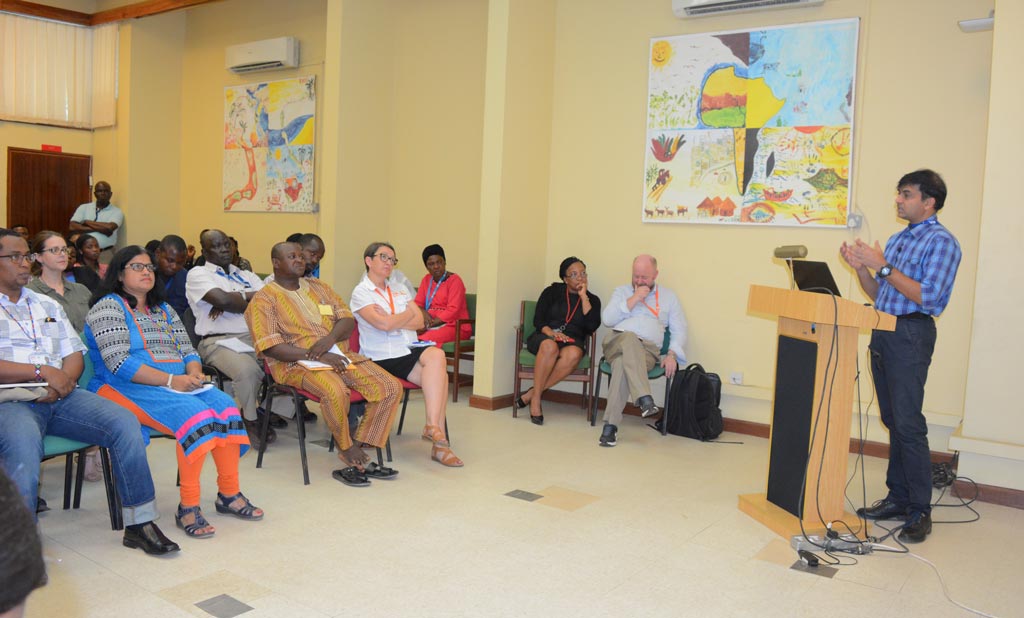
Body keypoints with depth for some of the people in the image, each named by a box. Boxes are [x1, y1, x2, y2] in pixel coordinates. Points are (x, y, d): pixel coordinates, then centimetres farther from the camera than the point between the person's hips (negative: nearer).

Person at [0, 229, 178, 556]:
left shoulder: (47, 305, 23)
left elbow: (75, 356, 17)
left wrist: (64, 380, -6)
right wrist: (42, 372, -13)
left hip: (61, 395, 5)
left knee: (124, 421, -19)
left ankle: (139, 523, -14)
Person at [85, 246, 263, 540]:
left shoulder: (164, 310, 23)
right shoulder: (108, 307, -1)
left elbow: (189, 352, 18)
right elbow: (118, 363, -14)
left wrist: (193, 374, -6)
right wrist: (170, 381, -19)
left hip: (180, 385, 7)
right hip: (127, 388, -7)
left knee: (225, 406, -22)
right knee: (195, 415, -33)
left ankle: (229, 493, -15)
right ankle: (188, 505, -25)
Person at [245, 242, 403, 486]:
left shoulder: (317, 286, 22)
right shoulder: (264, 299, 3)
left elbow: (347, 320, 14)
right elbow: (270, 347, -10)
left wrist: (329, 339, -10)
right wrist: (317, 356, -19)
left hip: (340, 355, 6)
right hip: (297, 363, -6)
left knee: (391, 387, -13)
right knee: (335, 390, -37)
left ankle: (357, 450, -8)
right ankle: (347, 451, -13)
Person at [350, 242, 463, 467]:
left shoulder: (400, 290, 23)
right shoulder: (361, 292, 3)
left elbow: (420, 322, 9)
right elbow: (384, 324, -14)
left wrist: (391, 320, -6)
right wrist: (408, 314, 4)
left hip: (410, 349, 6)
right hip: (383, 357, -6)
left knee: (437, 355, -30)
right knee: (439, 374, -28)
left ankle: (433, 427, -29)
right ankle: (438, 436, -25)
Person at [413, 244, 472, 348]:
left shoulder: (454, 280, -4)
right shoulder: (426, 279, 16)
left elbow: (453, 310, -13)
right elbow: (417, 303, 14)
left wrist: (429, 325, -20)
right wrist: (424, 314, -11)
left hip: (455, 325, -6)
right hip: (431, 325, 6)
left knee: (426, 339, -35)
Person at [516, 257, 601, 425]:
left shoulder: (592, 300, 14)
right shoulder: (552, 292, 12)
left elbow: (592, 326, -4)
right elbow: (538, 320, 4)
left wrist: (583, 296, -2)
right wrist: (550, 332, -16)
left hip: (572, 341, 1)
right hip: (545, 337, -1)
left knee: (573, 354, -38)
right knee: (550, 346, -39)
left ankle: (531, 393, -31)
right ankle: (535, 399, -31)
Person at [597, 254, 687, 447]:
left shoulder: (669, 296, 20)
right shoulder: (622, 291, 22)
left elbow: (679, 330, 13)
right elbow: (607, 319, 6)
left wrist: (672, 354, -5)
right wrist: (633, 299, 0)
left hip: (647, 350, 0)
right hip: (616, 341, 0)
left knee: (621, 364, -36)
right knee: (629, 337, -39)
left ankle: (611, 425, -38)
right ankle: (644, 399, -50)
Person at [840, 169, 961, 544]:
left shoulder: (941, 242, -7)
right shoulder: (897, 239, 18)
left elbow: (928, 296, -18)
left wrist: (883, 267, -18)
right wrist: (861, 267, 3)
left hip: (910, 335, -8)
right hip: (883, 333, 8)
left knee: (908, 424, -8)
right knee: (892, 421, 11)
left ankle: (920, 511, 1)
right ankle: (897, 498, 19)